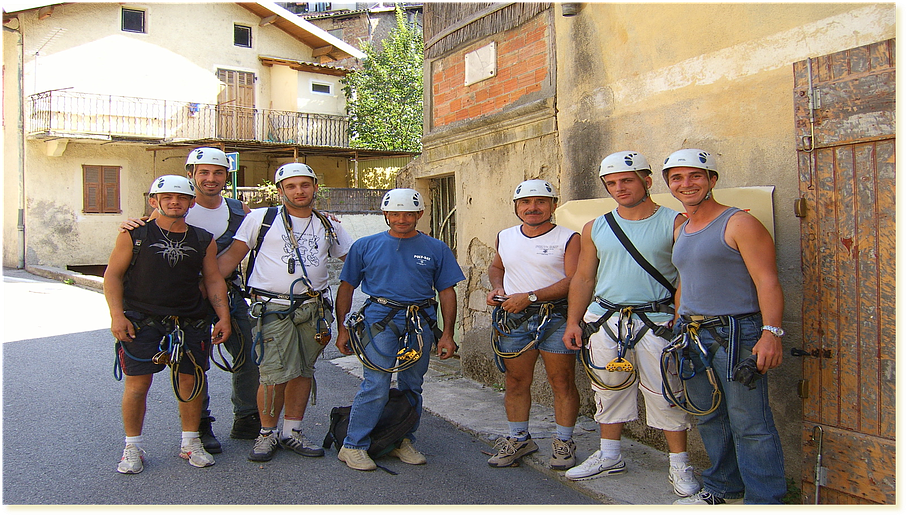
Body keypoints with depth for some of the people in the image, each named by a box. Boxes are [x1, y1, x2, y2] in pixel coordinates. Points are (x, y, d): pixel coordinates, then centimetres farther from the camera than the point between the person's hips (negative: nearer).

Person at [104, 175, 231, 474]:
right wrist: (117, 315, -9)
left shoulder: (203, 241, 8)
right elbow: (112, 275, 1)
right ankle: (132, 448, 17)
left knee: (191, 380, 5)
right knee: (137, 384, -1)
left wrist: (223, 316, 3)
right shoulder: (134, 234, 0)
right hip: (140, 322, -2)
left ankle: (190, 443, 23)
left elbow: (214, 280, 12)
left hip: (189, 323, 3)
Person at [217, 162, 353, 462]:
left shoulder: (328, 226, 14)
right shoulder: (261, 218, 4)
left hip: (313, 310, 4)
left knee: (304, 372, 9)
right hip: (273, 309, -4)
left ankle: (292, 432, 23)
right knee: (275, 376, -7)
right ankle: (267, 434, 13)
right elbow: (232, 256, 3)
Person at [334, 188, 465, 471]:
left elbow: (447, 292, 10)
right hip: (379, 320, -2)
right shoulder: (366, 246, 8)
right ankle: (353, 446, 3)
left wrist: (447, 334, 3)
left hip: (420, 324, 3)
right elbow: (346, 288, 10)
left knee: (412, 386, 9)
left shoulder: (436, 249, 10)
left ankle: (403, 441, 25)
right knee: (376, 386, -9)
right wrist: (342, 329, 5)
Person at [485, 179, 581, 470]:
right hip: (514, 321, 5)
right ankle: (518, 439, 25)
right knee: (515, 383, 10)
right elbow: (496, 266, 30)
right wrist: (497, 288, 7)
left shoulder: (568, 238, -5)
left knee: (562, 383, 1)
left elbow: (574, 280, -14)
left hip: (556, 318, -4)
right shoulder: (505, 238, 13)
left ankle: (563, 442, 16)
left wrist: (530, 297, -19)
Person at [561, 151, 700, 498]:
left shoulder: (675, 223, -3)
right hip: (605, 319, 4)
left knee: (665, 394, -1)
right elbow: (583, 278, 13)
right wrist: (573, 321, 7)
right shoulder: (596, 229, 9)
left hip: (656, 321, -4)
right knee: (609, 390, 12)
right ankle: (609, 456, 27)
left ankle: (679, 465, 14)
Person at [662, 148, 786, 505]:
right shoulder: (681, 231, 17)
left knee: (749, 424, -4)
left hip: (736, 334, -8)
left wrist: (771, 332, -21)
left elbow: (767, 282, -12)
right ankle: (722, 488, 30)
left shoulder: (739, 224, -7)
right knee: (709, 418, 15)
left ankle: (764, 501, 7)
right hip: (693, 336, 8)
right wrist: (678, 327, 20)